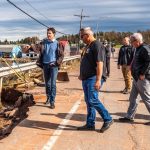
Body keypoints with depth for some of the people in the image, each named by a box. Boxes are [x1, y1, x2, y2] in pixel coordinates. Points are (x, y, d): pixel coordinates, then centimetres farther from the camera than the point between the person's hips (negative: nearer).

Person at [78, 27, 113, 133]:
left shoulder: (97, 45, -12)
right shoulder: (88, 46, 18)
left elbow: (99, 63, -21)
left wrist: (98, 80, -27)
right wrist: (82, 75, 25)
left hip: (93, 79, -10)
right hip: (86, 79, 10)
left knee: (93, 100, -11)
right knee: (88, 101, 11)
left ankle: (108, 119, 5)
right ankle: (90, 124, 19)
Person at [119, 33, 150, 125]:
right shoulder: (139, 49, 14)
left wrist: (142, 74, -22)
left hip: (143, 79, -10)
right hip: (137, 78, 10)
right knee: (133, 98, 14)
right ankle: (129, 117, 23)